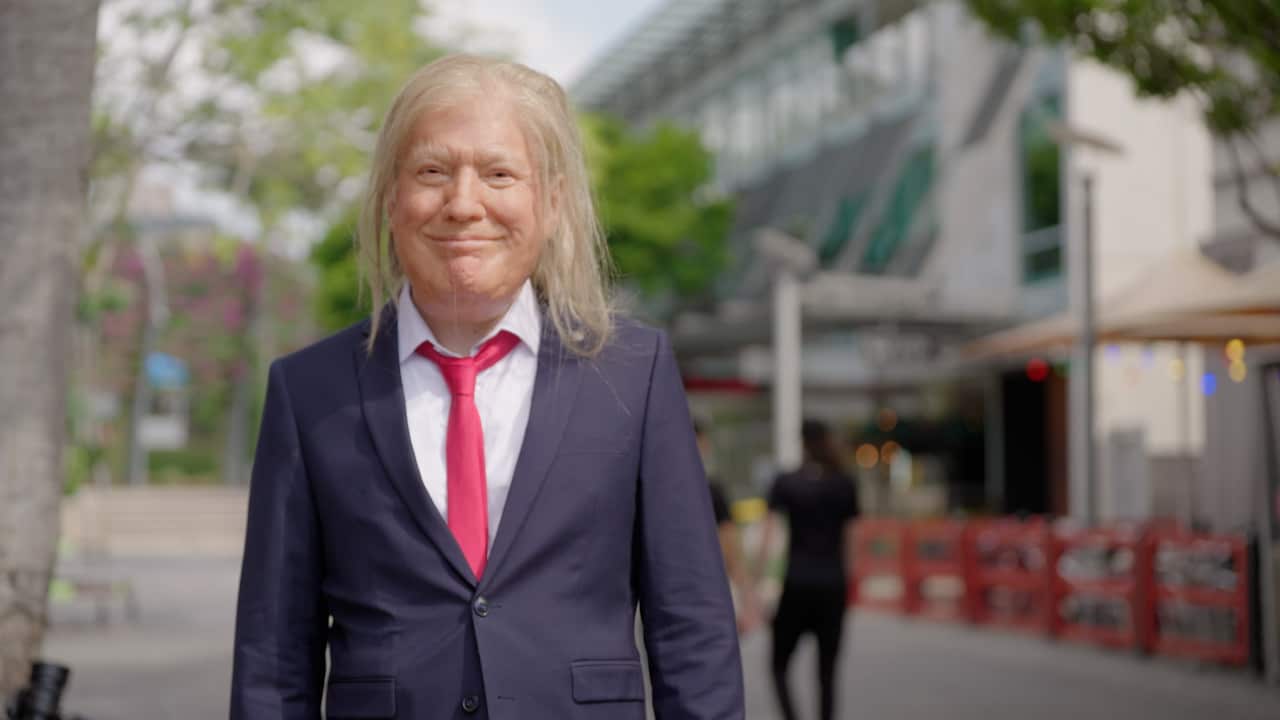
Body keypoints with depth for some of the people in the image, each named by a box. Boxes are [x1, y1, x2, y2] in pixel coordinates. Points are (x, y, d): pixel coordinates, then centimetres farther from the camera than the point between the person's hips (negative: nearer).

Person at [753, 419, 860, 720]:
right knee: (827, 673, 8)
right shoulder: (845, 486, 6)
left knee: (779, 664, 9)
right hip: (833, 585, 2)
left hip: (797, 584, -2)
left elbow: (769, 533, -8)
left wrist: (758, 580, -6)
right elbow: (849, 539, 9)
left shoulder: (785, 484, -2)